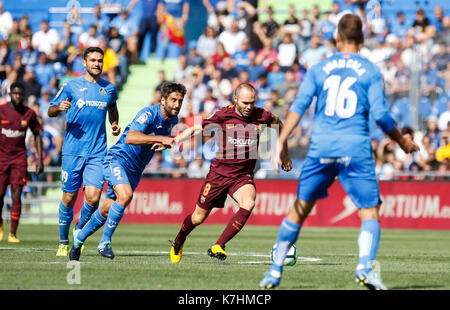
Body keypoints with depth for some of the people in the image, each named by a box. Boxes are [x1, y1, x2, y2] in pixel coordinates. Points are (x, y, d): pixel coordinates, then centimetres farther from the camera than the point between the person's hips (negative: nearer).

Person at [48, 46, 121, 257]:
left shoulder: (109, 89, 11)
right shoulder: (71, 86, 3)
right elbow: (50, 111, 7)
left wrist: (115, 125, 12)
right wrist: (59, 108, -16)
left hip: (97, 152, 2)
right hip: (73, 150, -2)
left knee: (93, 197, -12)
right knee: (69, 198, 0)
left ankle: (80, 231, 16)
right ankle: (63, 242, 17)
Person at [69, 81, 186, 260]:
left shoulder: (172, 120, 3)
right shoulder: (149, 113, -22)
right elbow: (130, 138, -37)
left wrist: (164, 144, 0)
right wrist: (161, 139, -42)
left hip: (135, 170, 8)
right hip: (118, 159, -8)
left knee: (107, 211, 8)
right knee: (125, 195, -32)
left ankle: (79, 240, 27)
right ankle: (105, 242, -21)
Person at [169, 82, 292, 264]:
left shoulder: (261, 116, -6)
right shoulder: (223, 115, -10)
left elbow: (278, 124, 17)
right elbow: (196, 129, 1)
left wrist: (284, 153, 21)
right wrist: (172, 141, -9)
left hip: (243, 176, 1)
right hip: (219, 172, -1)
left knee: (248, 203, -31)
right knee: (198, 218, 7)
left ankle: (218, 247, -24)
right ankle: (178, 244, 40)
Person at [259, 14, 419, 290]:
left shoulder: (319, 69, 10)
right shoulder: (371, 71, 5)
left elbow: (299, 106, 2)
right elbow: (380, 113, -1)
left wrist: (282, 141, 1)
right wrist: (402, 142, 12)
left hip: (321, 147, 2)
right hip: (356, 149, -2)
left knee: (300, 208, 12)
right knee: (370, 212, 1)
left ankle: (275, 271, 12)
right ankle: (365, 266, -22)